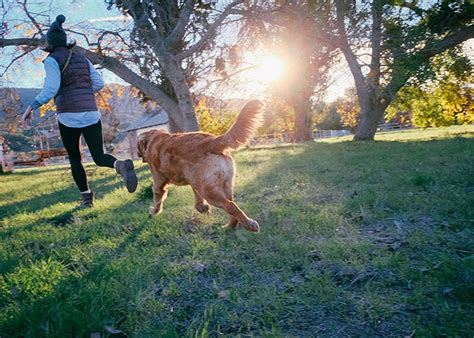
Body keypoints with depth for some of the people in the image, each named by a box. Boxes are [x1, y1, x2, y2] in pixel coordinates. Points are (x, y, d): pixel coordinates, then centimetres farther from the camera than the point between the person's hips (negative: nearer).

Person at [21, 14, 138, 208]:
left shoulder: (52, 60, -2)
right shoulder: (82, 59, 15)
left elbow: (51, 89, -15)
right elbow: (99, 83, 11)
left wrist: (31, 107, -8)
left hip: (68, 118, -3)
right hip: (91, 115, 4)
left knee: (74, 159, 17)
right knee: (100, 158, 4)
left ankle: (87, 198, 16)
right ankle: (121, 165, -30)